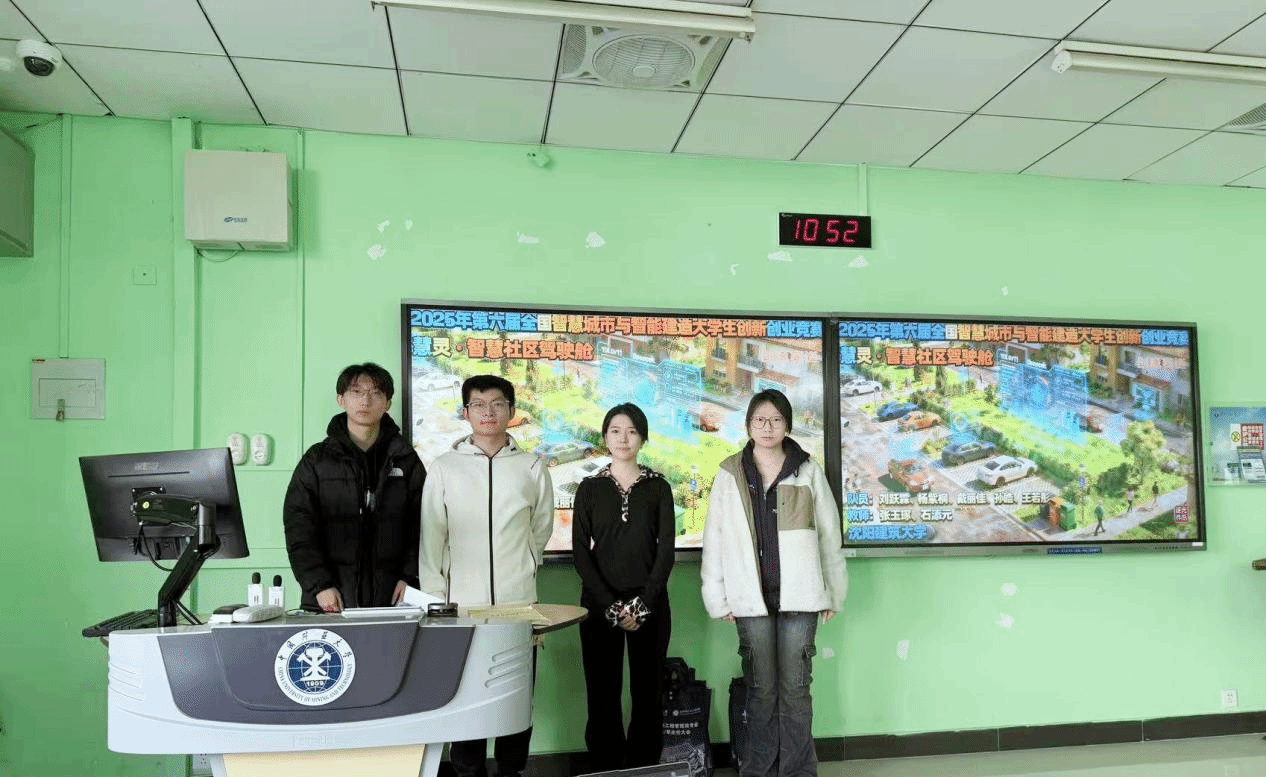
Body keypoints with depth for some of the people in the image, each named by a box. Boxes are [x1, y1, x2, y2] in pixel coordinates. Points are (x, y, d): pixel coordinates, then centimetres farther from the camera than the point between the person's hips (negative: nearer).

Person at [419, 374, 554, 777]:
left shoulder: (533, 467, 3)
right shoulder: (444, 467, 1)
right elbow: (431, 540, 0)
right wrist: (436, 601, -3)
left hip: (519, 603, 1)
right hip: (462, 604, -1)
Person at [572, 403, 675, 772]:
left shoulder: (658, 487, 6)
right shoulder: (590, 488, 5)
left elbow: (667, 548, 0)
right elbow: (580, 551, -1)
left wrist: (643, 603, -10)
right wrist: (609, 605, -10)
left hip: (650, 605, 0)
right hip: (600, 605, 0)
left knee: (647, 696, 2)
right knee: (603, 697, 1)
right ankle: (604, 770, 12)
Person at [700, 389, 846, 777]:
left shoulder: (808, 471, 3)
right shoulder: (729, 474, 3)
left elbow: (829, 534, 6)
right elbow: (714, 538, 4)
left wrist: (833, 591, 5)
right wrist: (717, 596, 1)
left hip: (799, 595, 0)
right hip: (751, 596, 0)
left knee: (795, 688, 4)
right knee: (761, 689, 8)